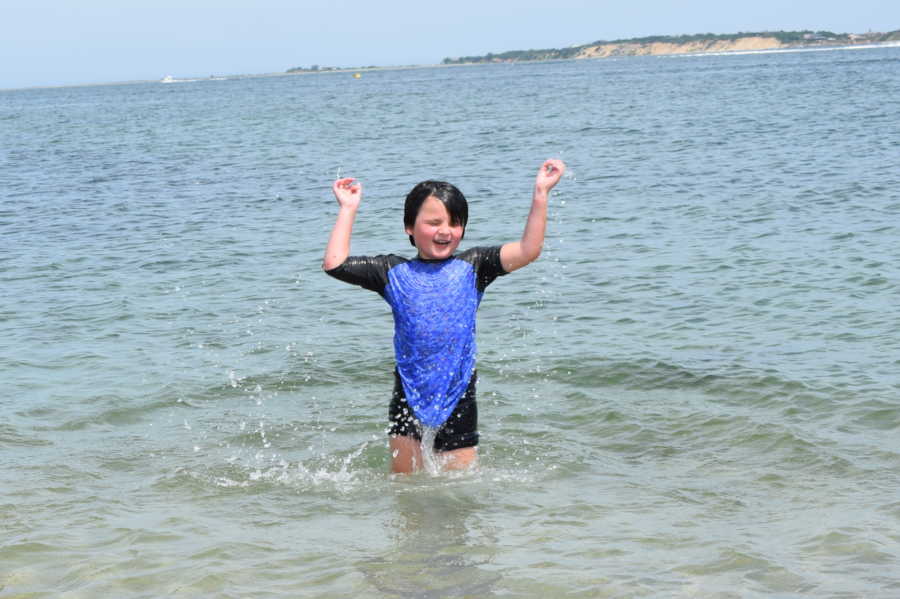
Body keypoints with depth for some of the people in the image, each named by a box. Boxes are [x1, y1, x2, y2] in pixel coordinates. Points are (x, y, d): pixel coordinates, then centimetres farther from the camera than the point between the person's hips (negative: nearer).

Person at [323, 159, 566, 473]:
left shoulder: (471, 267, 2)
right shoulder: (395, 273, 3)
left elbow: (528, 250, -7)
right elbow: (334, 263, -3)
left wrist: (540, 194, -11)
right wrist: (348, 209, 0)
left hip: (458, 400, 0)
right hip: (409, 398, 0)